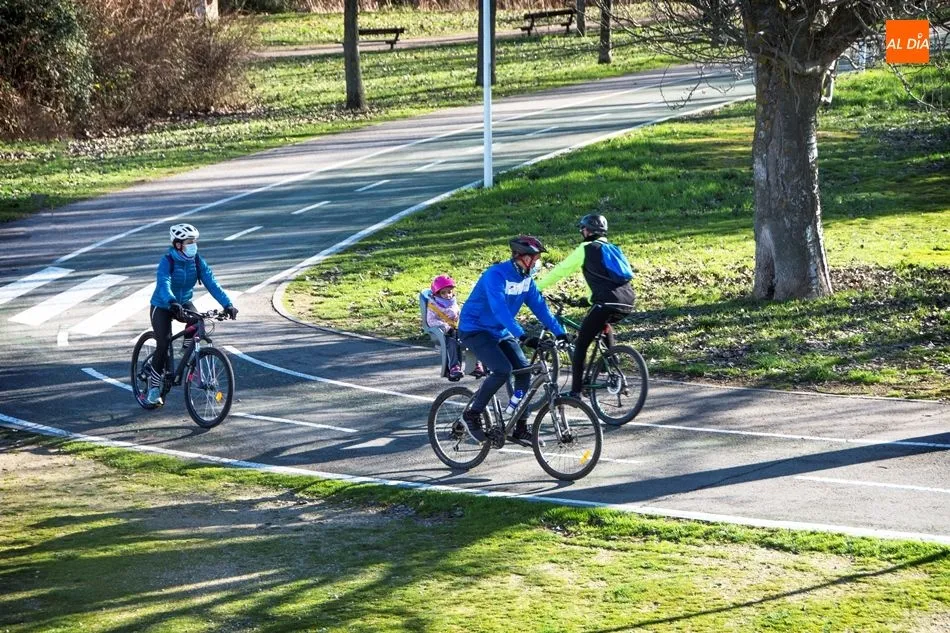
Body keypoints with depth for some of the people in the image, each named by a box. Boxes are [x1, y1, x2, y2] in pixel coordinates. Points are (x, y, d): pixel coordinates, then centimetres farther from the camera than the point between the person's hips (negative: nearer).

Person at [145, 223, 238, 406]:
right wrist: (173, 303, -61)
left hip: (184, 303, 4)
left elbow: (212, 283, -19)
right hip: (162, 306, -4)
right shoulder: (167, 261, -24)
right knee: (163, 345, -16)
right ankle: (154, 385, 3)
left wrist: (227, 304, -33)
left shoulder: (197, 261, -11)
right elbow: (163, 284, -41)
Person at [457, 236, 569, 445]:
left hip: (499, 332, 8)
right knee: (503, 370, -26)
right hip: (475, 330, -8)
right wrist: (521, 335, -44)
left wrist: (559, 332, -7)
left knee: (524, 369, -7)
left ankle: (520, 428, 1)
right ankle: (472, 414, -9)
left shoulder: (526, 278, 0)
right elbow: (499, 308, -36)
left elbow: (539, 306, 2)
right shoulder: (496, 275, -25)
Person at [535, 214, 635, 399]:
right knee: (603, 324, 38)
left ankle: (575, 392, -5)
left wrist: (537, 287, 16)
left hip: (608, 303, -7)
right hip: (628, 302, 7)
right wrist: (590, 299, 48)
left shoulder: (586, 249, 6)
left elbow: (560, 270, 8)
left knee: (581, 344, 1)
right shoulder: (611, 248, 26)